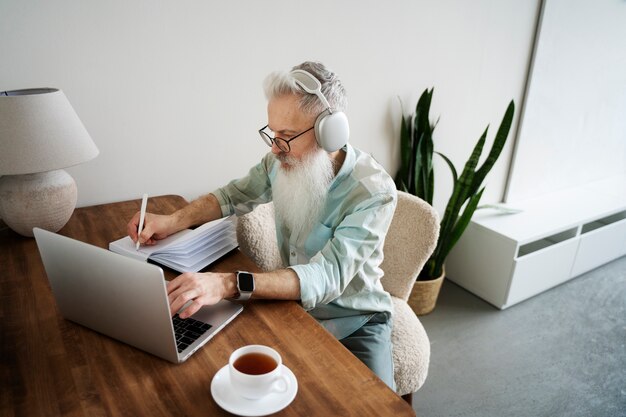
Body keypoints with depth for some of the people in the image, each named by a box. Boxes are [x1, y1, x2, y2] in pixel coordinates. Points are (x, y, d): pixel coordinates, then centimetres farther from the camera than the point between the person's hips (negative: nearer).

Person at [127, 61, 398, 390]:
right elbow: (234, 195, 8)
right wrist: (174, 221, -10)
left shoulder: (374, 192, -26)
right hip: (294, 306, 4)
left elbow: (327, 277, -35)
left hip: (355, 322, -4)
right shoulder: (284, 162, -9)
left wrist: (227, 284, -47)